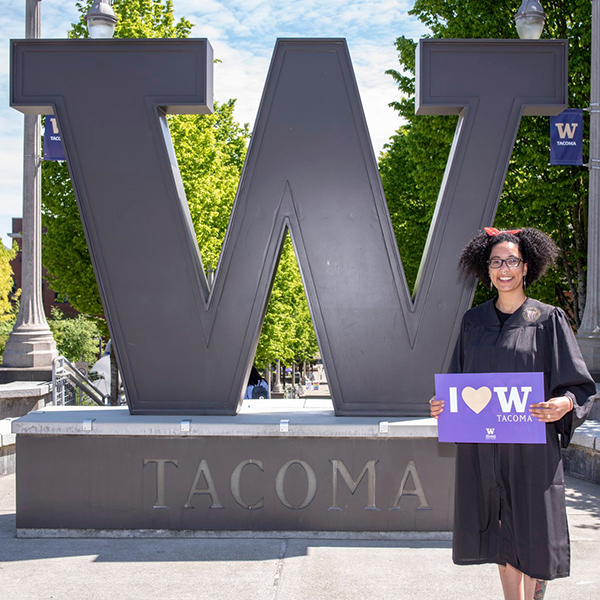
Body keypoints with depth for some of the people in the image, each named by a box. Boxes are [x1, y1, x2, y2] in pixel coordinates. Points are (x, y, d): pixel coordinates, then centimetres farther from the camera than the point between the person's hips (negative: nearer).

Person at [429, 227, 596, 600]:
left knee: (531, 535, 1)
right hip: (483, 450, 3)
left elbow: (581, 386, -2)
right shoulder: (474, 321, 10)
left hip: (531, 447, -3)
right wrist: (444, 404, -4)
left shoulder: (548, 320, -1)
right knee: (502, 535, 10)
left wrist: (565, 404, -22)